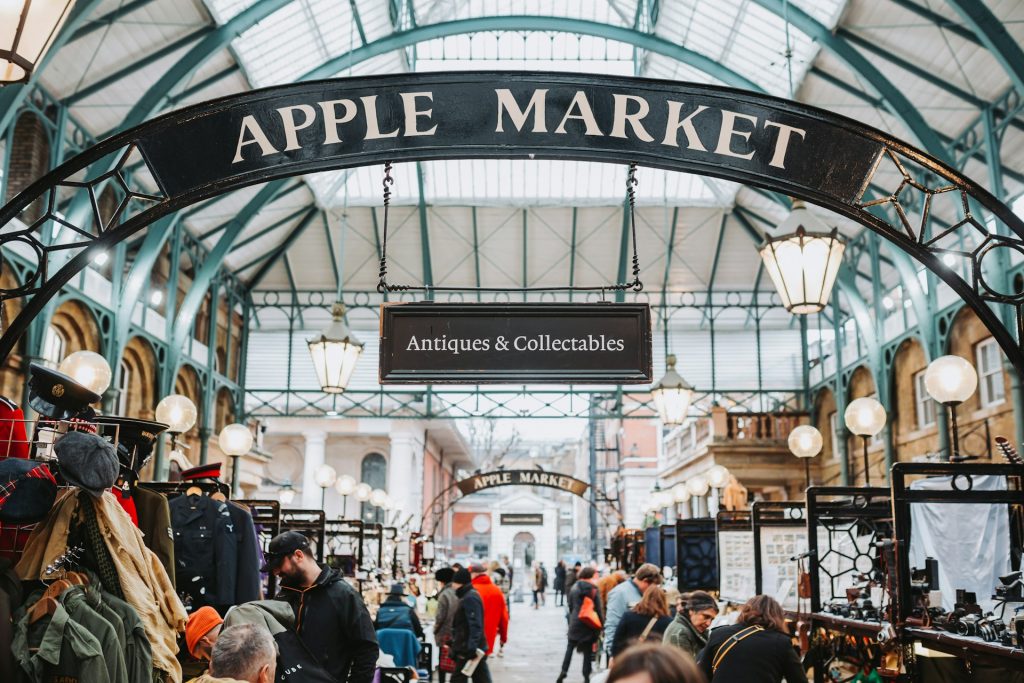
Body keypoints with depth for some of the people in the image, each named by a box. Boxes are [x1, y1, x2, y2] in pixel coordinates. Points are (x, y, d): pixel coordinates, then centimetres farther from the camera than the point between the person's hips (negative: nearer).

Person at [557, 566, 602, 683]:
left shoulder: (574, 587, 1)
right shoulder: (593, 589, -9)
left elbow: (570, 606, 7)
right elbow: (598, 608, -9)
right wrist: (599, 627, -2)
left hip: (575, 622, 2)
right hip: (589, 624, -2)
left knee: (570, 647, 16)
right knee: (588, 651, 6)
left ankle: (564, 670, 4)